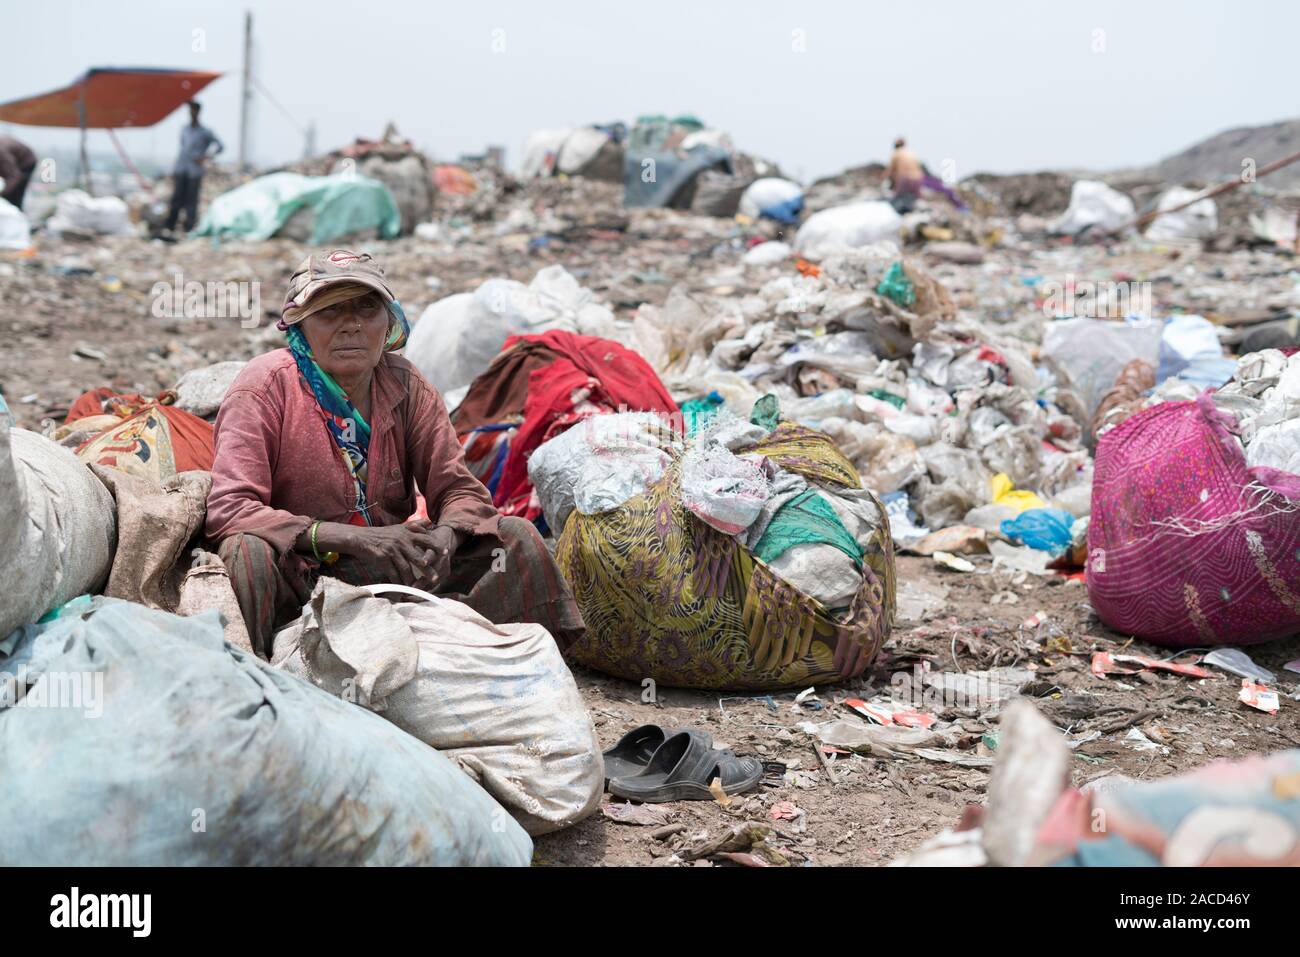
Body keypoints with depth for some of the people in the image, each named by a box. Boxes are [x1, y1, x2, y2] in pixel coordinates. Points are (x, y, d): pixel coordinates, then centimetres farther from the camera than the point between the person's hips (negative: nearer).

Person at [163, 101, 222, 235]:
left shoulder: (205, 132, -1)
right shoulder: (184, 130, 15)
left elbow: (220, 146, -4)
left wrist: (206, 157, -15)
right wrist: (175, 170, 19)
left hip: (194, 172, -4)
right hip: (181, 170, 4)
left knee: (191, 200, -3)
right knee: (177, 198, -1)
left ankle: (189, 228, 2)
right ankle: (170, 226, 1)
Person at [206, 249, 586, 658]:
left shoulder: (405, 386, 3)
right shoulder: (265, 386, -11)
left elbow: (459, 490, 3)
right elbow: (228, 509, -21)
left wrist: (444, 538, -24)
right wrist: (354, 537, -30)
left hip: (389, 569, 5)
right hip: (299, 576, -4)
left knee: (516, 537, -10)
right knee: (248, 552, -37)